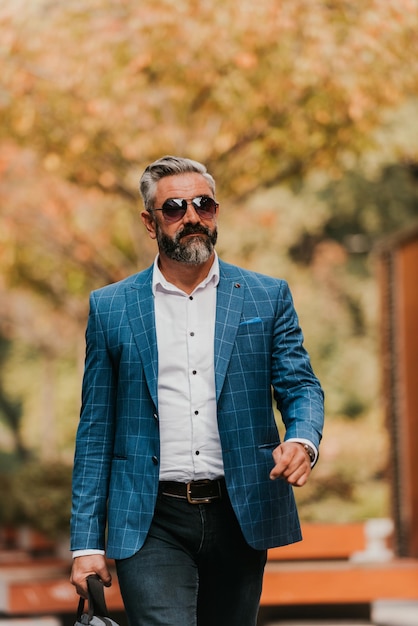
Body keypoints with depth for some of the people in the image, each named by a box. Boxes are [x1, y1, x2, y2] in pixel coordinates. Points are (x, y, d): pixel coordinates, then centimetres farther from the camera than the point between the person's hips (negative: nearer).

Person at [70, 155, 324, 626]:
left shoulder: (267, 297, 8)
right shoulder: (110, 307, 7)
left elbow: (301, 387, 6)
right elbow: (96, 431, 7)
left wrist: (302, 441, -19)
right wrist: (87, 542, 1)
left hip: (239, 516, 2)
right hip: (152, 524, -1)